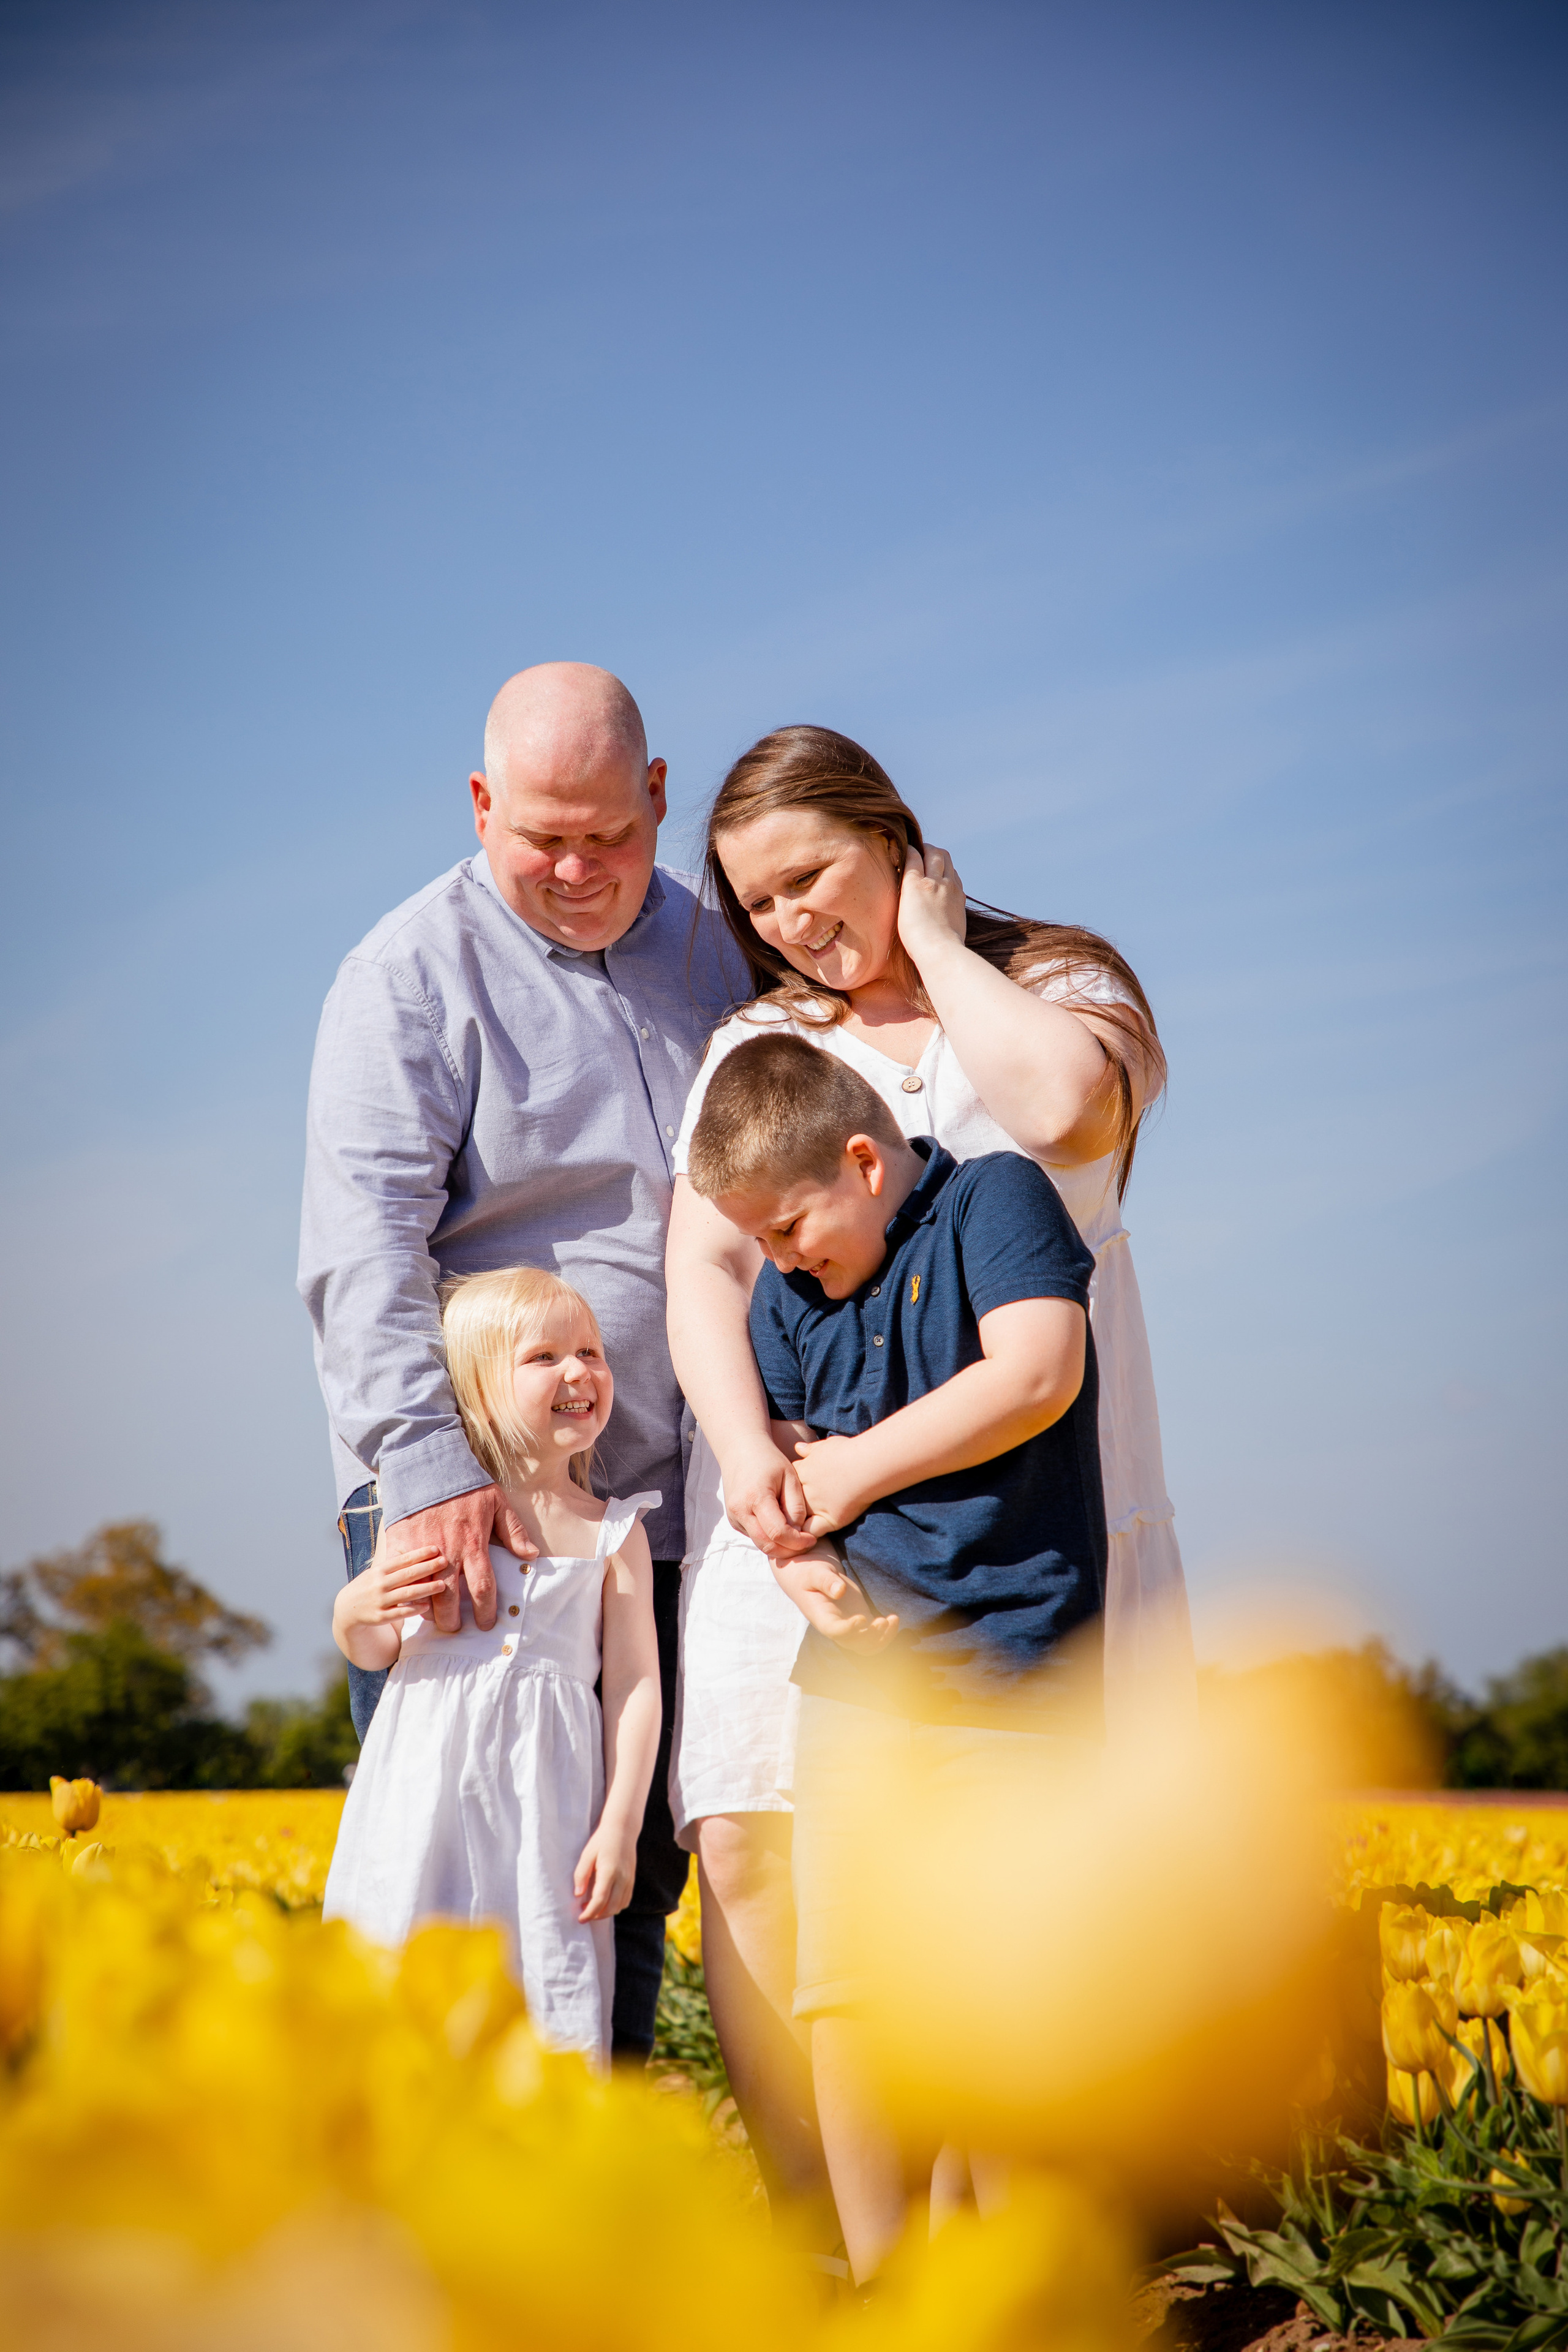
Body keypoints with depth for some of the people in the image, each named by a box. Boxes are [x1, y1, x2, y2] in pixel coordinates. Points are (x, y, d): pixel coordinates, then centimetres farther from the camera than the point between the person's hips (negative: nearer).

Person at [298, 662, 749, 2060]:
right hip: (457, 1511, -5)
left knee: (634, 1875, 9)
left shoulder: (718, 952, 12)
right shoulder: (413, 975, -4)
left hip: (661, 1512, 5)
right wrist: (429, 1463, -28)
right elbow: (364, 1244, -14)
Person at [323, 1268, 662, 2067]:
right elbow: (375, 1654, 11)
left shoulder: (614, 1536, 4)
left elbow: (636, 1688, 3)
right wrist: (354, 1612, -12)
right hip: (427, 1783, 0)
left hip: (544, 1801, 0)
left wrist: (621, 1828, -3)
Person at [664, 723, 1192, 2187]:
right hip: (801, 1502, 2)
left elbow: (1070, 1107, -16)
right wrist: (745, 1455, -18)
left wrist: (936, 948, -1)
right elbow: (701, 1269, 1)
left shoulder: (1063, 983, 10)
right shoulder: (756, 1047, 16)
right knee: (755, 1851, -10)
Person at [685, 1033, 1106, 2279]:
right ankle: (881, 2283, 16)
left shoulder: (996, 1196, -3)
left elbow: (1037, 1375, -16)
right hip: (857, 1671, 6)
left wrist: (855, 1468, -8)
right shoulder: (790, 1293, 13)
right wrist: (798, 1557, -4)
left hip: (1007, 1672, -5)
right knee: (844, 1988, 2)